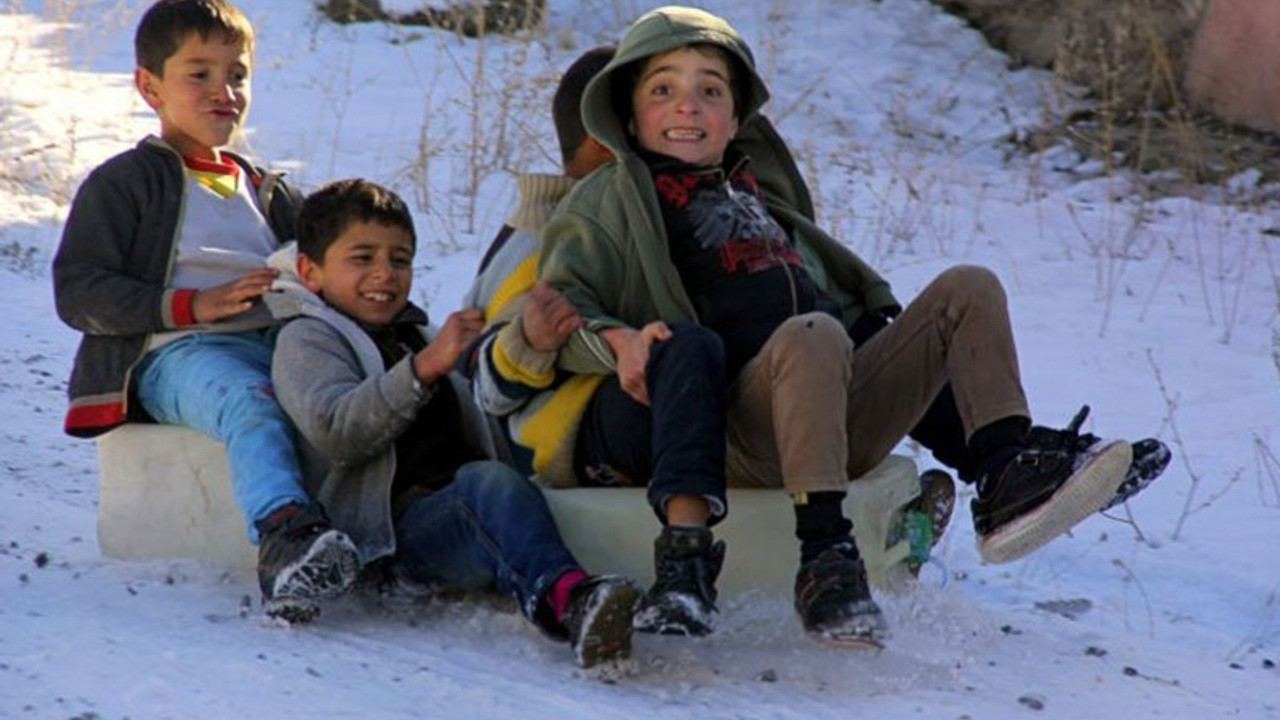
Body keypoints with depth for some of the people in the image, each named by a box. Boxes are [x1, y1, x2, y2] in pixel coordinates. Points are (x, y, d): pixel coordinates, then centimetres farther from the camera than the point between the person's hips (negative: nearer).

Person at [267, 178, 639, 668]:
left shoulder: (412, 336, 35)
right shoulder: (306, 340, 10)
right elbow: (335, 432, -11)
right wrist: (425, 366, -21)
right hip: (395, 525, -7)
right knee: (487, 482, -36)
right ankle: (561, 591, -62)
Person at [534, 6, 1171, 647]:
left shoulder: (759, 187, 35)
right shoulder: (610, 199, 17)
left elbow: (840, 280, 38)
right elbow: (561, 303, 4)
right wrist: (616, 341, -17)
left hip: (843, 414, 7)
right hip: (744, 423, -6)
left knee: (969, 290, -3)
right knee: (813, 334, -38)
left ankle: (1007, 472, -23)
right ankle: (825, 560, -45)